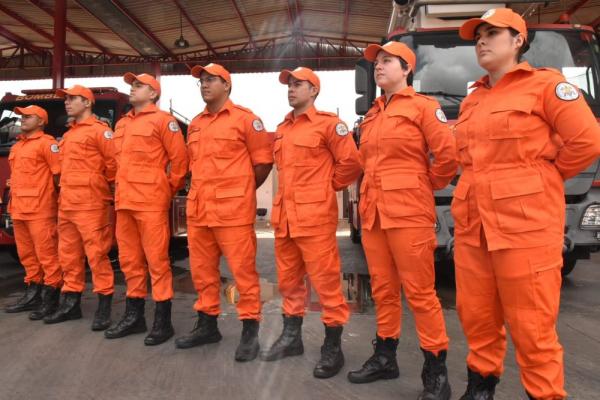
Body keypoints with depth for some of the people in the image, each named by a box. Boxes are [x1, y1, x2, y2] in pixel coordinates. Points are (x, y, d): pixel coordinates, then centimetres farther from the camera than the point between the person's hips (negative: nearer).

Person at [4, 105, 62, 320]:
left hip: (40, 209, -9)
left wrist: (53, 196, -7)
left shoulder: (47, 143, -5)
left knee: (47, 254, -6)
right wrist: (12, 201, 21)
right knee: (27, 255, 13)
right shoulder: (16, 146, 22)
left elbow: (59, 173, -10)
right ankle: (32, 294, 22)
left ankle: (51, 297, -2)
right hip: (19, 209, 9)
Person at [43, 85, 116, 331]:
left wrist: (102, 185, 0)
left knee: (96, 254, -8)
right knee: (69, 255, 12)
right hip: (66, 204, 9)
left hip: (90, 204, -9)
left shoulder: (99, 130, -5)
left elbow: (114, 162, -11)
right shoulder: (68, 135, 22)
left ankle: (104, 306, -2)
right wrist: (64, 193, 20)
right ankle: (71, 303, 21)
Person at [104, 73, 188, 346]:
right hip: (124, 202, 8)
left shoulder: (162, 120, -3)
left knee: (156, 260, -4)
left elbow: (180, 158, -8)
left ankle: (163, 321, 4)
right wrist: (122, 190, 17)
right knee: (129, 260, 13)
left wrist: (169, 189, -3)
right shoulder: (121, 124, 21)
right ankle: (134, 315, 24)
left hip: (151, 203, -8)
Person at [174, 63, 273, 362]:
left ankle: (250, 330, 8)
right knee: (202, 270, 13)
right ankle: (207, 324, 27)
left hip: (233, 210, -7)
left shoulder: (245, 119, -2)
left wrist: (242, 191, 4)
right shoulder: (195, 124, 18)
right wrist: (202, 191, 15)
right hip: (198, 209, 7)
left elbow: (263, 161, -2)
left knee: (243, 270, -2)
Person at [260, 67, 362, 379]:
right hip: (284, 216, 8)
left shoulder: (328, 123, -4)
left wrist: (327, 186, 1)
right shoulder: (282, 129, 18)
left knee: (325, 281, -2)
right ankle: (291, 337, 30)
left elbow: (351, 163, -7)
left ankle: (333, 348, 10)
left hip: (315, 216, -8)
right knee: (288, 281, 15)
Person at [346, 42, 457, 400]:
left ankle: (436, 370, 9)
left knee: (420, 291, -3)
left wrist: (428, 185, 0)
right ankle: (385, 357, 25)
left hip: (409, 212, -7)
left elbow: (449, 152, -10)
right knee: (383, 289, 13)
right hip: (373, 213, 7)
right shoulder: (371, 116, 19)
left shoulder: (422, 106, -2)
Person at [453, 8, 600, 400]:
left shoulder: (545, 84, -1)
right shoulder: (472, 100, 18)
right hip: (471, 226, 6)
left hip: (525, 223, -6)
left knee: (532, 326, -1)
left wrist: (542, 177, 1)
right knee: (476, 317, 13)